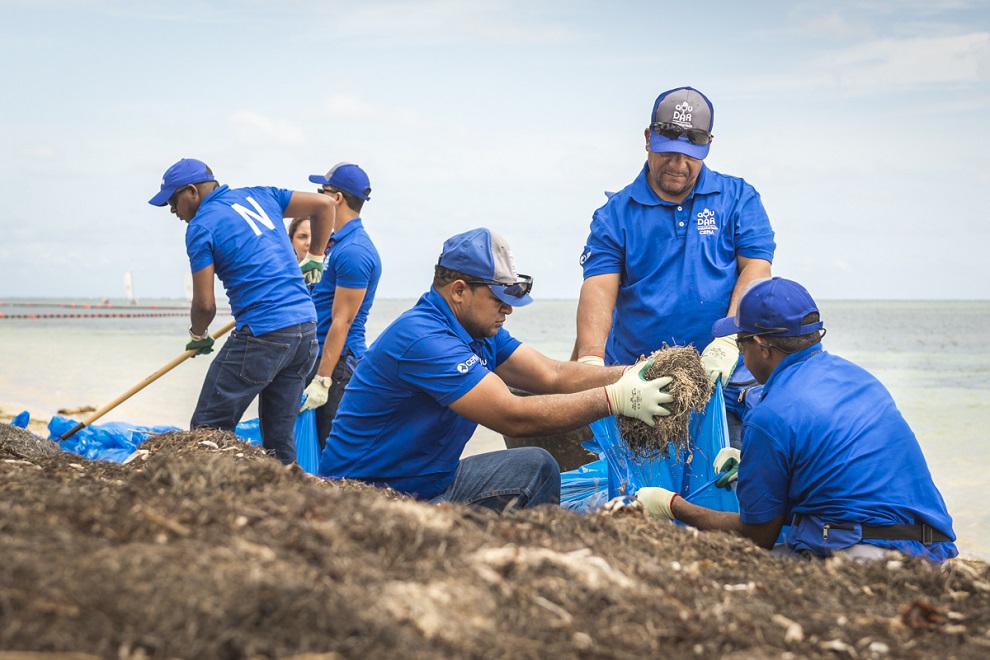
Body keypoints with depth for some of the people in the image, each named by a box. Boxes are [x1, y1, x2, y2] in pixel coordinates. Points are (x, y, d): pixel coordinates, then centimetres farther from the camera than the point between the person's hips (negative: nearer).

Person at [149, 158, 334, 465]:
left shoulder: (201, 227, -4)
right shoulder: (260, 196, 14)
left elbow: (205, 304, -6)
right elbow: (324, 204, 15)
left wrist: (198, 335, 15)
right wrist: (315, 258, 25)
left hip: (262, 334, -7)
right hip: (306, 328, 7)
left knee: (207, 430, -1)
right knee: (280, 435, 12)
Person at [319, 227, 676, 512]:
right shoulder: (423, 339, -25)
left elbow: (552, 375, 2)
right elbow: (513, 416, -28)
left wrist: (629, 376, -13)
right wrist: (614, 398, -26)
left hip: (430, 482, 10)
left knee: (536, 467, 3)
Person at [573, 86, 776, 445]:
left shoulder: (738, 198, 9)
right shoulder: (616, 214, 7)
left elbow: (755, 268, 0)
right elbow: (599, 288, -5)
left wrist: (728, 341, -16)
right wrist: (591, 360, -22)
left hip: (720, 374, 0)